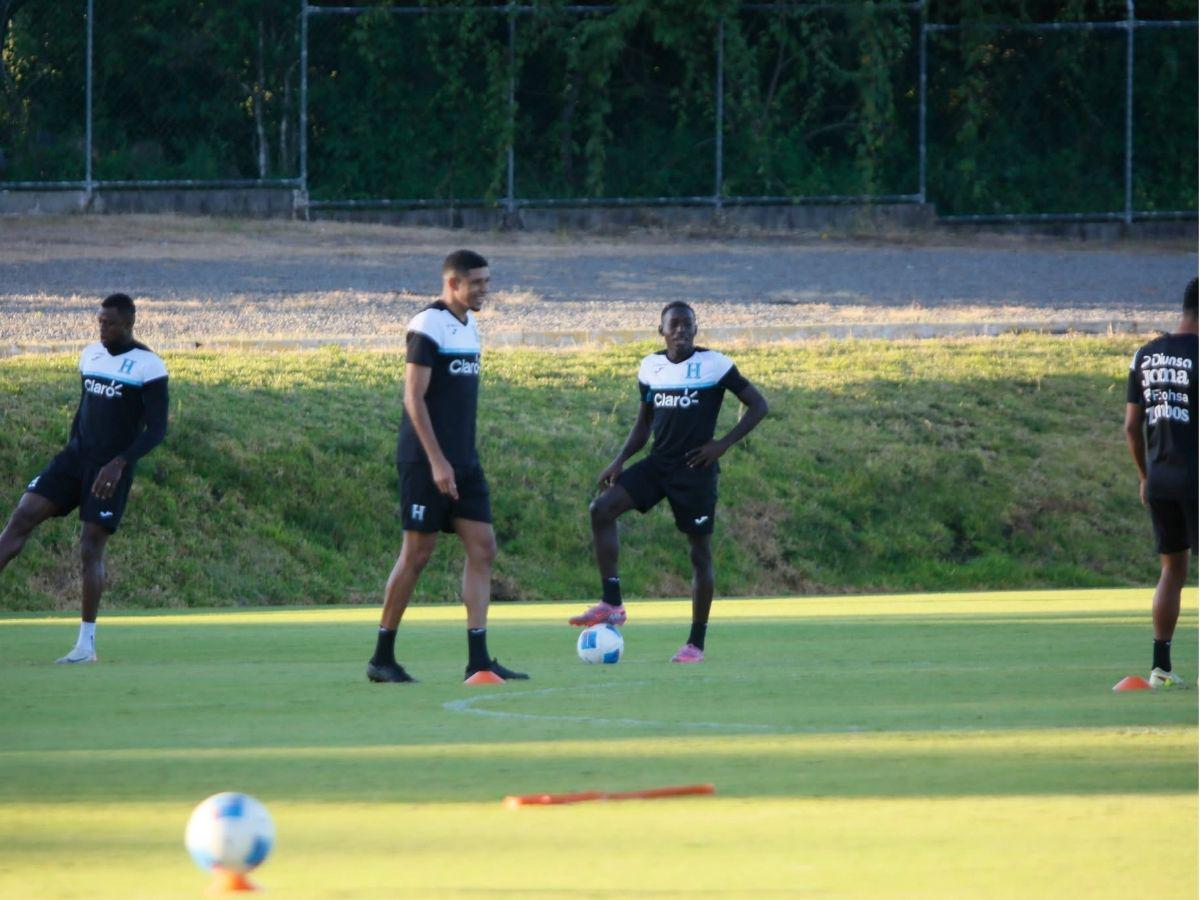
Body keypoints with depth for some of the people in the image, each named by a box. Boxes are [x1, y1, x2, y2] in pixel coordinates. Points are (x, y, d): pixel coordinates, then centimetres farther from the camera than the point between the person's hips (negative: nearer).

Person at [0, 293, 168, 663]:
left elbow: (158, 429, -14)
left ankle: (86, 643, 1)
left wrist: (119, 463, -24)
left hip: (111, 470, -6)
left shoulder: (149, 367, -10)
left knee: (91, 548, -8)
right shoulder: (90, 355, 10)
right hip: (77, 456, 6)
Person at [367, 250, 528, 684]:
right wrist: (437, 462, -22)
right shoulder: (428, 326, -12)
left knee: (482, 549, 0)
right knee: (417, 552, -4)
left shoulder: (469, 326, 14)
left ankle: (478, 659, -3)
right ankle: (382, 658, 5)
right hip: (425, 462, -8)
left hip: (463, 462, 8)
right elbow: (414, 398, -17)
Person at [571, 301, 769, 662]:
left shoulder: (714, 365, -7)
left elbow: (757, 405, -3)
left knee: (700, 551, 0)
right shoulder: (651, 368, 7)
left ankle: (696, 642, 10)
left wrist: (723, 444, -12)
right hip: (658, 464, 4)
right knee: (602, 508, -16)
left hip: (695, 469, -4)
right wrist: (620, 460, 4)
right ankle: (611, 604, -15)